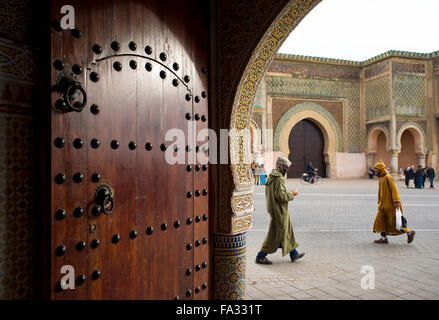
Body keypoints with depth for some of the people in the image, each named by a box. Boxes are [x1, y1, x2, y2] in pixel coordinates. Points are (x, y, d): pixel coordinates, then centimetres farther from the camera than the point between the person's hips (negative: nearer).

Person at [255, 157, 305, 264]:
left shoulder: (271, 176, 10)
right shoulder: (279, 178, -21)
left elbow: (268, 193, 16)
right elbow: (281, 195, -27)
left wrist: (288, 194, 15)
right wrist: (291, 194, -10)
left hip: (273, 208, 10)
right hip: (278, 211, -10)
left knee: (287, 231, 19)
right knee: (276, 235, -1)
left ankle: (294, 254, 31)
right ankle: (260, 257, 6)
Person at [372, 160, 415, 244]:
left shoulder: (388, 177, -14)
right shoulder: (381, 178, 14)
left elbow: (394, 189, -20)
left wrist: (396, 201, -26)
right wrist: (379, 202, 24)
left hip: (391, 205, -9)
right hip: (384, 204, 9)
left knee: (395, 221, -3)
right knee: (380, 220, 6)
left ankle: (409, 232, 13)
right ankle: (383, 238, 11)